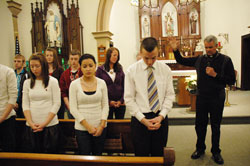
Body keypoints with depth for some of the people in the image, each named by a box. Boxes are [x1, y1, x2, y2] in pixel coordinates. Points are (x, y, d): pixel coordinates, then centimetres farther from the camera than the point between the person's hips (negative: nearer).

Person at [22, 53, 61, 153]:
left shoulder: (52, 81, -1)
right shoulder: (27, 83, 8)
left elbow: (56, 104, -5)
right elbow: (25, 105, 6)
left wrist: (45, 123, -11)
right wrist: (31, 123, -7)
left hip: (50, 125, -2)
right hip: (31, 127, 3)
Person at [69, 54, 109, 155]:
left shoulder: (101, 83, 1)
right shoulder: (74, 84, -5)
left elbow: (105, 105, 2)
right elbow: (73, 109, -7)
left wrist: (102, 125, -7)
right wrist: (87, 126, -11)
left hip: (100, 127, 2)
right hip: (81, 128, -1)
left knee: (98, 155, 12)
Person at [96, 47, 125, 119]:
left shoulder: (119, 69, 5)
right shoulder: (100, 69, -4)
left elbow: (124, 86, 3)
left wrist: (121, 100, -7)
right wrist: (109, 101, -9)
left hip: (120, 103, 3)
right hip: (107, 104, -2)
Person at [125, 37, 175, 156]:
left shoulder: (165, 69, 2)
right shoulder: (132, 71, -5)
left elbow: (170, 95, 2)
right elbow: (129, 99, -6)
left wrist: (161, 116, -10)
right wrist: (143, 119, -12)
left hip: (161, 118, 2)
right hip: (140, 119, -2)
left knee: (159, 155, 13)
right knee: (141, 156, 8)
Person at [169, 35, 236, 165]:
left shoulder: (225, 60, -6)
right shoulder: (199, 59, 3)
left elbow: (231, 80, -7)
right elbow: (182, 61, 10)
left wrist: (215, 75, -19)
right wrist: (175, 50, -4)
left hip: (217, 99, -2)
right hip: (201, 98, 3)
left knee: (215, 126, 11)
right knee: (200, 125, 12)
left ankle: (215, 152, 30)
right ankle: (200, 149, 33)